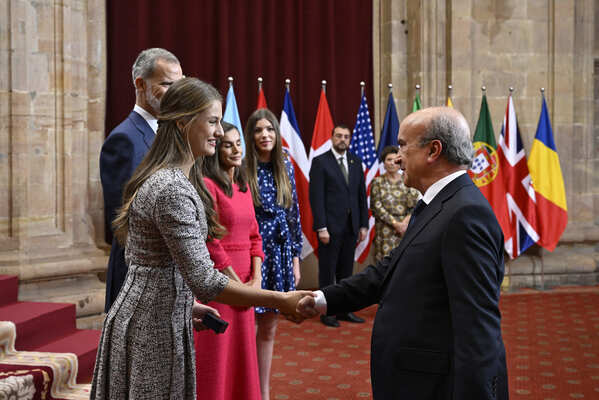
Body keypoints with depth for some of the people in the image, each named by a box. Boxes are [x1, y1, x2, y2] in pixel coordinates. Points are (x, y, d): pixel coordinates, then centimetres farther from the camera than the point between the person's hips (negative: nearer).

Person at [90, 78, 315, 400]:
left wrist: (186, 303, 17)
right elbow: (204, 281, -26)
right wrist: (280, 301, -23)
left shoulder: (157, 178, 9)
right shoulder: (171, 190, -22)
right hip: (154, 328, -10)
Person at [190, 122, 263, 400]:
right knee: (216, 356, 1)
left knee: (241, 353, 13)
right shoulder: (207, 184, -11)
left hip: (243, 283, 7)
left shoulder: (243, 185, 14)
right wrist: (237, 282, -12)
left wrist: (255, 279, 2)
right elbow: (210, 241, -15)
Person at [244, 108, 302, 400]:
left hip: (280, 254, 5)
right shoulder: (242, 169, -8)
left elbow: (293, 214, 10)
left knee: (268, 330, 13)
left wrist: (295, 258, 8)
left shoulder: (285, 167, 7)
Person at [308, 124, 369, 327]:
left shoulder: (356, 162, 11)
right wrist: (321, 227, -15)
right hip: (330, 227, -5)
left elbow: (362, 195, 12)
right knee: (327, 272, 3)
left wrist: (364, 224, 7)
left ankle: (344, 310, 20)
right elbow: (316, 197, -9)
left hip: (351, 227, 5)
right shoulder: (320, 162, -4)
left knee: (346, 271, 11)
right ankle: (327, 312, 11)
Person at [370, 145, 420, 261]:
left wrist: (406, 221, -14)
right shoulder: (377, 182, 4)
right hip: (385, 229, -1)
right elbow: (376, 207, -3)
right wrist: (395, 223, -11)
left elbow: (416, 204, 2)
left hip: (405, 229, 2)